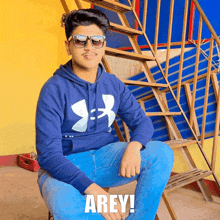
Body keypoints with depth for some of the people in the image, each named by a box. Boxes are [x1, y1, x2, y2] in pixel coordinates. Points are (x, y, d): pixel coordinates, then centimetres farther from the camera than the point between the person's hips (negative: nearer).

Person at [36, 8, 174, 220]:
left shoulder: (113, 84, 1)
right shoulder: (54, 89, -15)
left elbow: (142, 121, 4)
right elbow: (48, 154, -19)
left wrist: (134, 146, -21)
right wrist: (92, 189, -31)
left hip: (104, 157, 5)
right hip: (64, 167, -4)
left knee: (162, 153, -16)